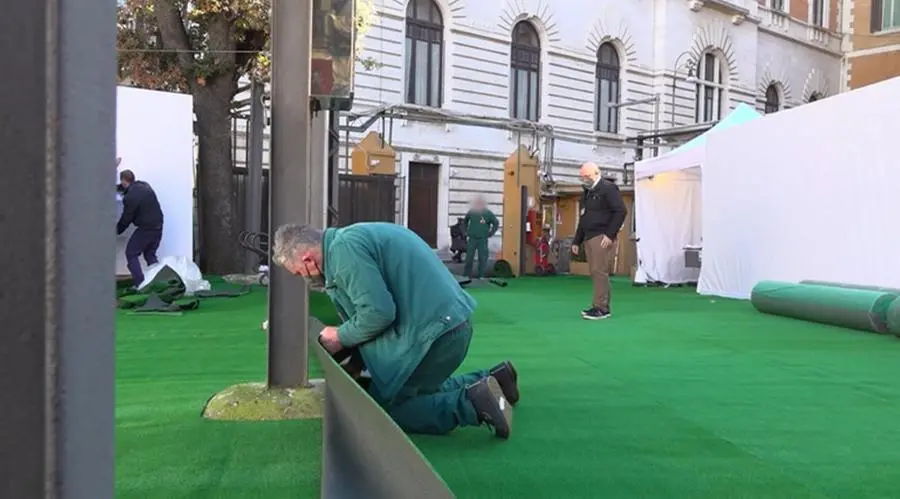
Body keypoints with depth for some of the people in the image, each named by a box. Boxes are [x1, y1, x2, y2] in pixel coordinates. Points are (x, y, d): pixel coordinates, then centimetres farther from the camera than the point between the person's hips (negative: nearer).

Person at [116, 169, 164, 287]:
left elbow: (126, 219, -7)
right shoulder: (144, 185, 6)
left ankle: (140, 284, -2)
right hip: (158, 226, 8)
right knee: (150, 254, 20)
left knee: (131, 254, 6)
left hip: (145, 228, -8)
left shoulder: (130, 197, -16)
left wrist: (117, 230, 9)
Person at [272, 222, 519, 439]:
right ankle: (490, 380, 21)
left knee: (381, 409, 2)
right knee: (417, 392, 24)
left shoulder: (343, 249, -15)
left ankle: (471, 402, -7)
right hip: (448, 321, 10)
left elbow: (378, 312, -22)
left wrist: (341, 337, -4)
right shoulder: (349, 239, 16)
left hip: (435, 328, -10)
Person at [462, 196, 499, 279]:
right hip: (472, 239, 1)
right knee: (469, 257, 3)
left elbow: (496, 223, 4)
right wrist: (466, 231, 15)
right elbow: (465, 221, 21)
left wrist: (490, 233, 1)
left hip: (483, 240, -1)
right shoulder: (471, 212, 2)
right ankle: (466, 275, 12)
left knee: (482, 258, 1)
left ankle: (481, 276, 10)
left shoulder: (488, 213, -4)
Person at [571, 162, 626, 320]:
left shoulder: (608, 188, -6)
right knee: (595, 273, 7)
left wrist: (610, 234, -19)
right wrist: (576, 241, 21)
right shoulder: (587, 193, 21)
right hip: (588, 238, 9)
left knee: (599, 272, -11)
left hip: (601, 237, -9)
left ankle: (601, 308, -8)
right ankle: (602, 306, 12)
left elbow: (620, 211, -14)